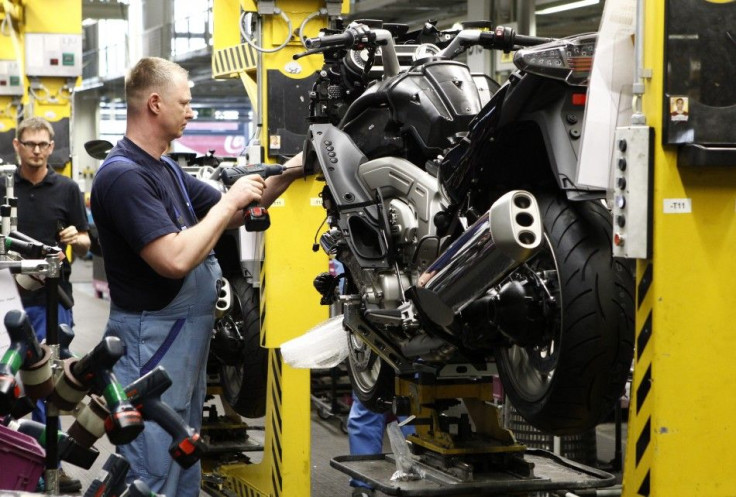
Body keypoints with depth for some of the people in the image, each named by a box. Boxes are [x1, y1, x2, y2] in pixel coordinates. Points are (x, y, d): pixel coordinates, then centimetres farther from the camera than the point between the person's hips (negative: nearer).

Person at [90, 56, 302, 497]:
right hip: (152, 340, -10)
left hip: (187, 338, 10)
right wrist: (229, 200, -18)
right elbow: (176, 259, -29)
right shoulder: (123, 175, -21)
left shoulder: (167, 169, 12)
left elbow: (231, 216, 19)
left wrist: (287, 175, 6)